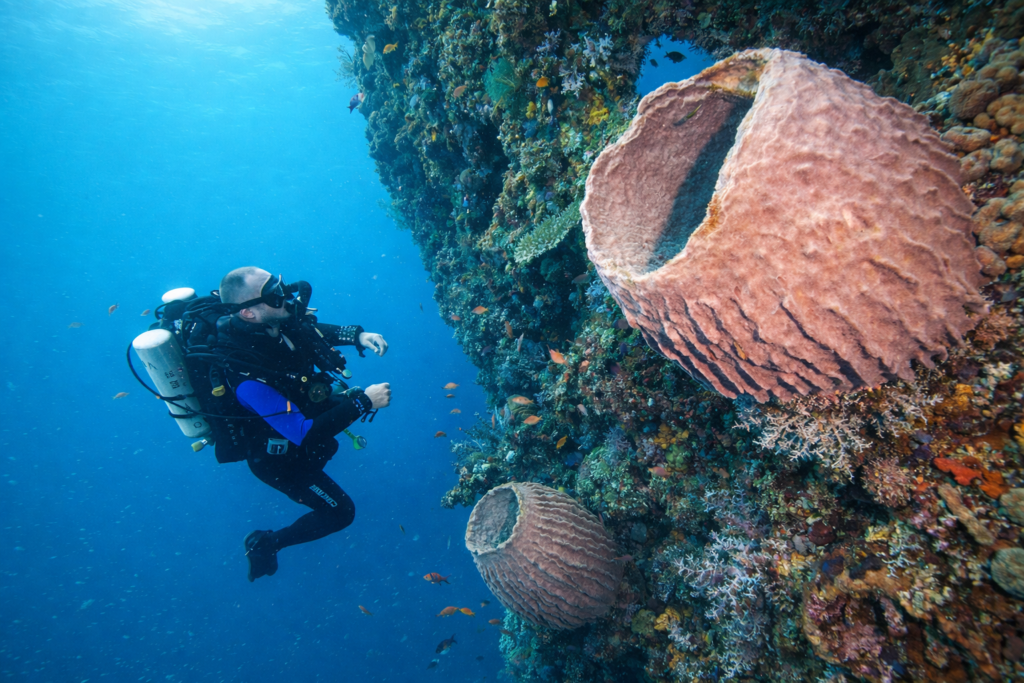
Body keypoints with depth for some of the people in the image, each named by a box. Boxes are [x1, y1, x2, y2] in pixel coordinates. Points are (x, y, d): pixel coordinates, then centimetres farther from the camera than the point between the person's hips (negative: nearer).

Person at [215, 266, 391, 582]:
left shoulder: (272, 322, -21)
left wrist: (357, 335, -16)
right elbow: (308, 435, -40)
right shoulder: (249, 377, -43)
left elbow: (315, 331, 1)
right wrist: (363, 402, -36)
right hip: (276, 457, -7)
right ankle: (265, 543, 24)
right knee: (340, 512, 7)